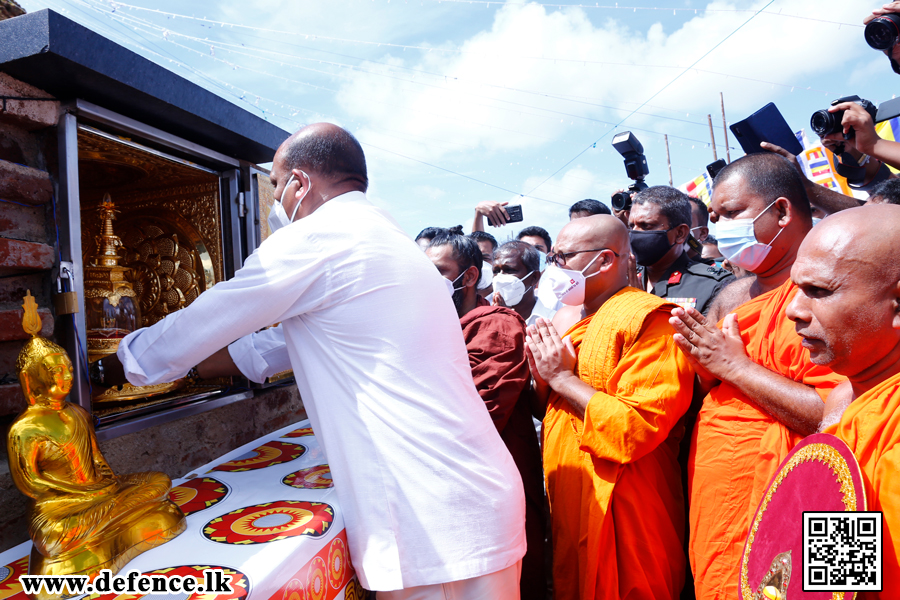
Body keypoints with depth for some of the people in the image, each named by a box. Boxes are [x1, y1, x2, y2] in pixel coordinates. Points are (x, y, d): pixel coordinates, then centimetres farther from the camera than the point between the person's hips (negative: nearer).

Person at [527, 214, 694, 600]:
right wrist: (542, 379, -5)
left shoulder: (647, 320, -16)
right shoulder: (566, 319, 10)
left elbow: (637, 430, -26)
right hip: (567, 504, 8)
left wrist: (562, 378, -19)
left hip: (618, 516, -8)